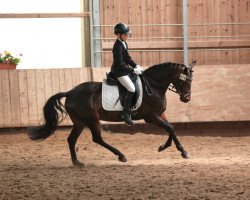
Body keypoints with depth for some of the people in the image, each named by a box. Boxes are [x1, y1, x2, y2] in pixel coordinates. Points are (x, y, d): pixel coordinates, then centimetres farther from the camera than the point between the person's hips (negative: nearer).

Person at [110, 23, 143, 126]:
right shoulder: (118, 46, -21)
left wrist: (136, 66, 3)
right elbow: (120, 64, -23)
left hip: (125, 70, 10)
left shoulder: (124, 43, 9)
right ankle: (126, 114, -18)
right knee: (131, 88, -21)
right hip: (119, 72, -10)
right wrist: (133, 70, -22)